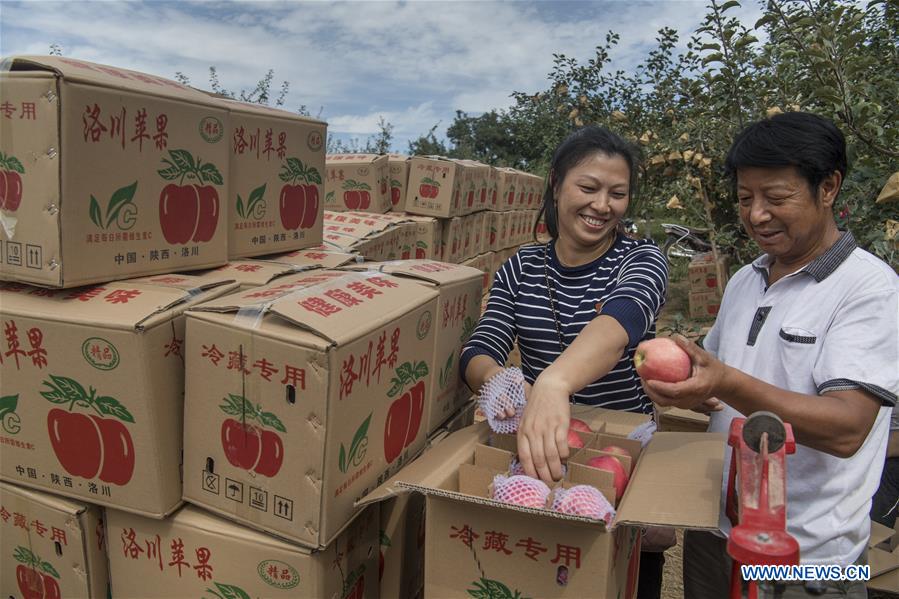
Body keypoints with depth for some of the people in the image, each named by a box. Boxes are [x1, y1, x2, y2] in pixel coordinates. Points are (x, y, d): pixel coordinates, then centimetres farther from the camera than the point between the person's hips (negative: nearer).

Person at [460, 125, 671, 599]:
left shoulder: (641, 260, -11)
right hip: (533, 455, 3)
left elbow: (622, 319, -34)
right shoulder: (521, 267, -1)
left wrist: (553, 383, -55)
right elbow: (478, 353, -11)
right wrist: (501, 381, -36)